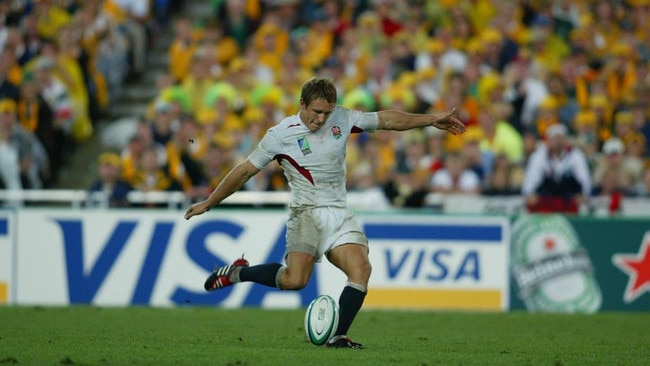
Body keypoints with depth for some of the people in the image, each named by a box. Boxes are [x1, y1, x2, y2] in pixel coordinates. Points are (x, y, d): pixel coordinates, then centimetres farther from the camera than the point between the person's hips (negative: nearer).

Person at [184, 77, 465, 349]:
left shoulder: (342, 119, 4)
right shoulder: (280, 135, -5)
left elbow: (387, 120, 14)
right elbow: (245, 171, 3)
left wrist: (431, 119, 11)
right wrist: (208, 203, 6)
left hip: (339, 213, 4)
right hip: (306, 211, -4)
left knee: (361, 268, -20)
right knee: (295, 279, -24)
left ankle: (338, 337, -15)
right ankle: (238, 272, 2)